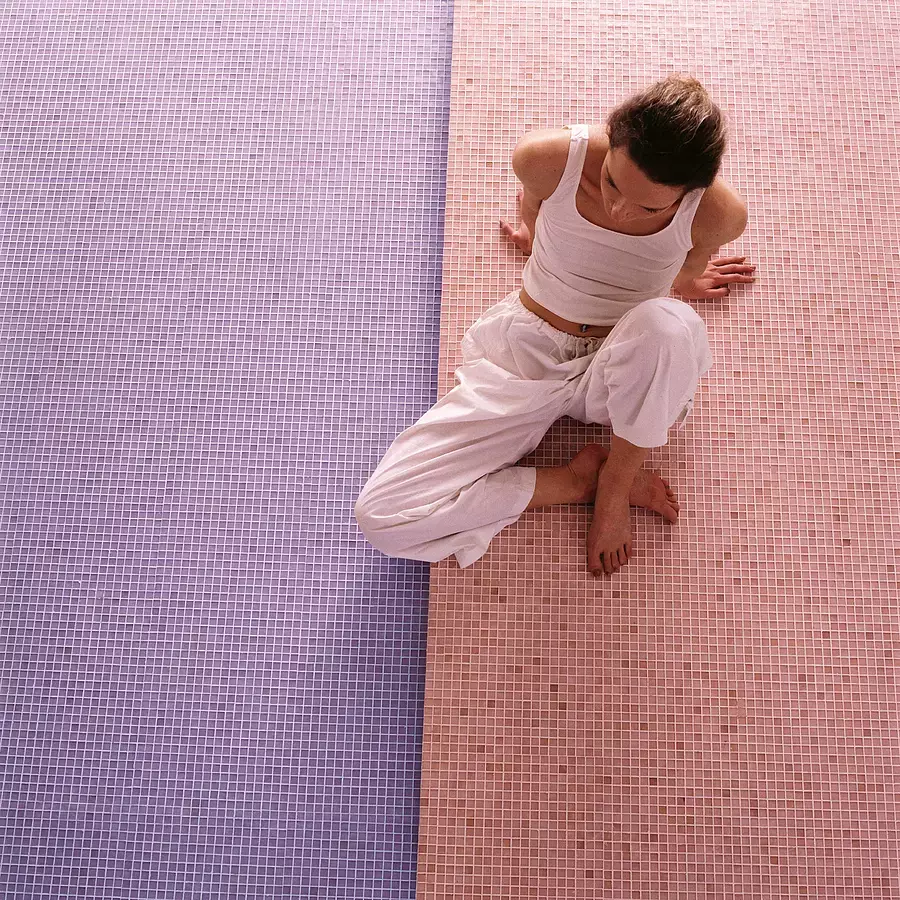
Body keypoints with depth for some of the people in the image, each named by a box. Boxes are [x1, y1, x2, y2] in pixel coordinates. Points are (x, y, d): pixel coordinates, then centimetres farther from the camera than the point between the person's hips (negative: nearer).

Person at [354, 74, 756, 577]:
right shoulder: (548, 158, -25)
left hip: (623, 370, 0)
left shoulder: (718, 215, -24)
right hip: (524, 351, 1)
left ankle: (614, 481, -13)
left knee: (669, 324, -41)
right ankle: (579, 480, -2)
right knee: (381, 516, -14)